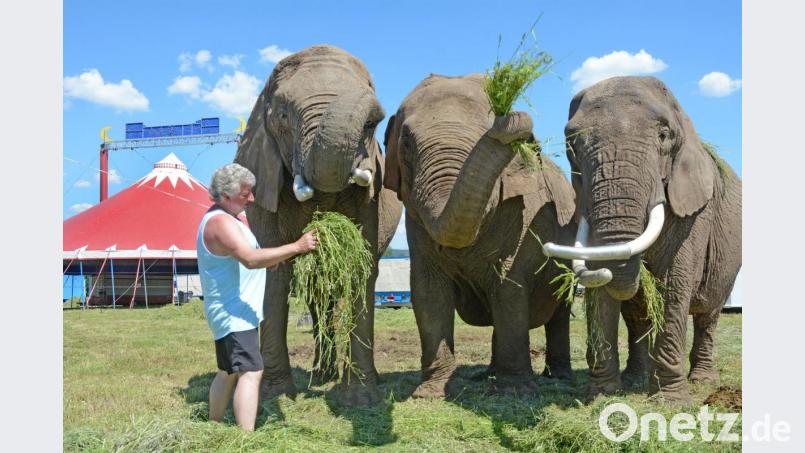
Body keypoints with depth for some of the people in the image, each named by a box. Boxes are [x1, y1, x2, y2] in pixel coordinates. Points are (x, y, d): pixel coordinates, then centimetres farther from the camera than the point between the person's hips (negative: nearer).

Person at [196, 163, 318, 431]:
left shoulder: (222, 219, 16)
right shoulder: (221, 223, -19)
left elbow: (246, 260, 25)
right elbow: (250, 259, -32)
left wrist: (282, 258, 15)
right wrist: (296, 247, -33)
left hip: (226, 314, 11)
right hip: (234, 314, -11)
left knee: (228, 372, 19)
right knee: (251, 372, -18)